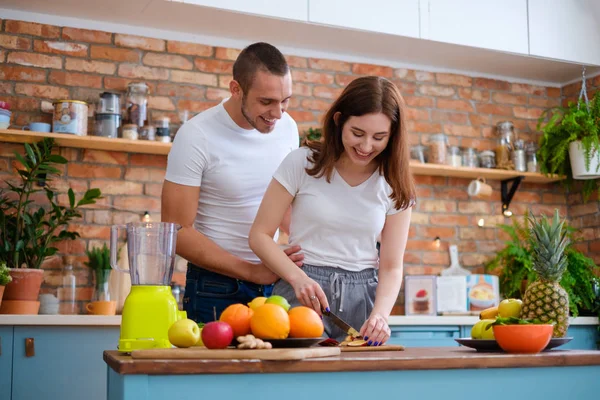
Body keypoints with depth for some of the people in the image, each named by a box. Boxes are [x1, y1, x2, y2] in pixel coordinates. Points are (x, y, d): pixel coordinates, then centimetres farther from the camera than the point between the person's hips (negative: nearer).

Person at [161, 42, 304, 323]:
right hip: (216, 289, -4)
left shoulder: (287, 127, 0)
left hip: (274, 284, 5)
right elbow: (178, 232, -15)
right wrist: (253, 272, -20)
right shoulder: (196, 136, -15)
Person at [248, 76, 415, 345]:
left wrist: (380, 315, -17)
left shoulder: (395, 186, 3)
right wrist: (298, 278, -19)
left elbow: (391, 267, 2)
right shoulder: (302, 163, -4)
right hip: (303, 292, -2)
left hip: (363, 299, 2)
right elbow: (260, 235, -3)